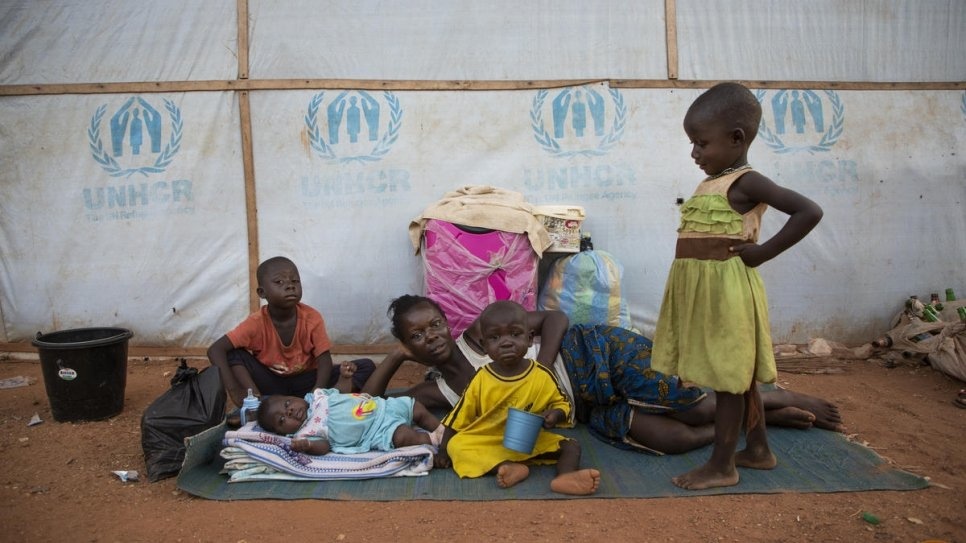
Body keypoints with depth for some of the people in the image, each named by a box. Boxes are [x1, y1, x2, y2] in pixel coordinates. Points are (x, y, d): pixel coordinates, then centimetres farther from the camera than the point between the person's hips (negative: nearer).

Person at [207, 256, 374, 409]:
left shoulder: (312, 318, -15)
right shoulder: (257, 322, -17)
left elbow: (324, 359, -18)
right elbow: (215, 350, -22)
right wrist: (233, 388, -36)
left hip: (304, 382, 1)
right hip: (270, 383, 0)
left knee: (366, 366, -19)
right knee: (233, 353, -22)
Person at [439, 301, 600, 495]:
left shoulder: (542, 376, -9)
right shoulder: (481, 379, -10)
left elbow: (562, 403, 4)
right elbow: (460, 416, 0)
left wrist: (555, 415, -20)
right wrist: (444, 450, 2)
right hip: (485, 442, -1)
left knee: (571, 446, -13)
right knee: (456, 445, -26)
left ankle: (564, 477, -42)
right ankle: (509, 468, -38)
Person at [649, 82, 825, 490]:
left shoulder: (745, 183, -13)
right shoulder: (712, 183, 13)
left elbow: (809, 211, -20)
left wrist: (762, 252, -18)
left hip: (725, 289, -9)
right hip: (703, 289, 9)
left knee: (728, 377, 1)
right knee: (738, 376, 18)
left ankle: (721, 465, 11)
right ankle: (758, 449, 31)